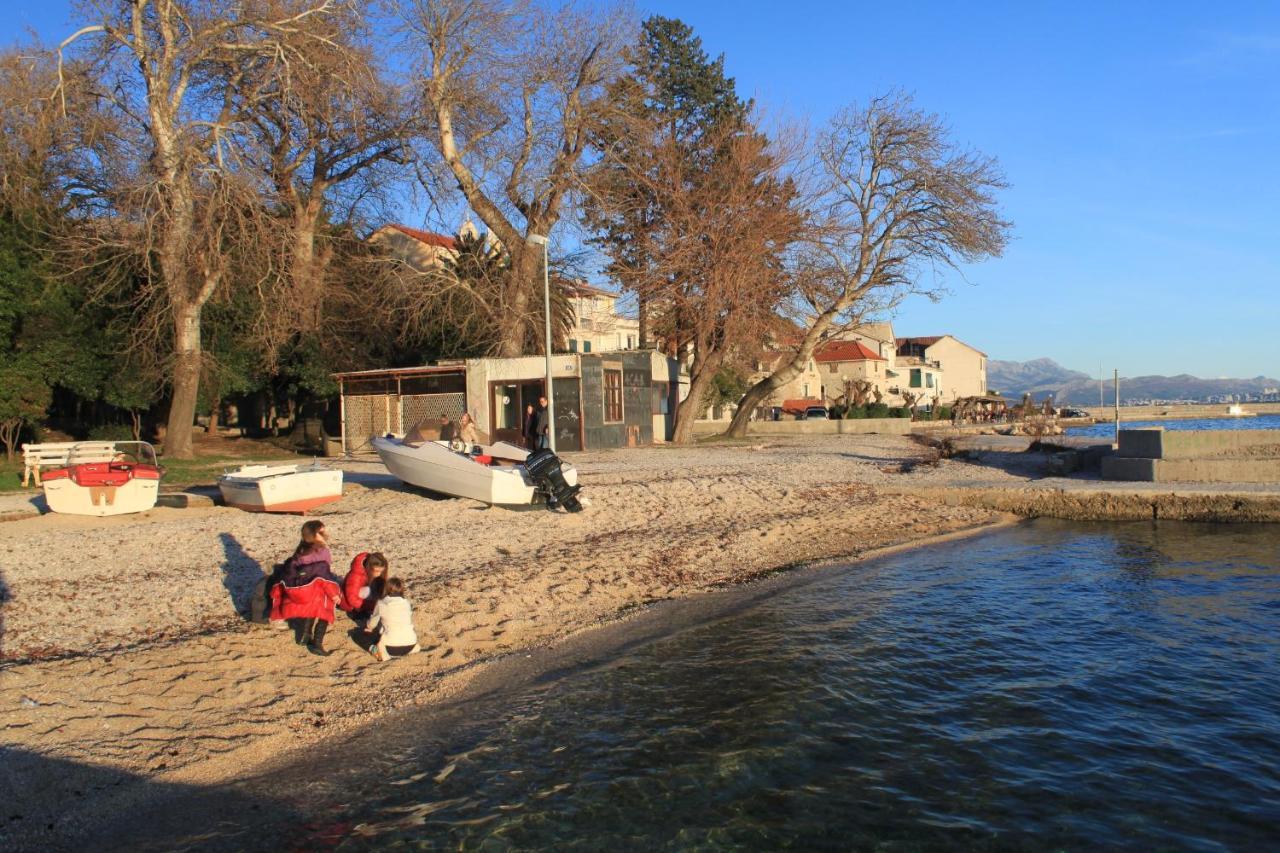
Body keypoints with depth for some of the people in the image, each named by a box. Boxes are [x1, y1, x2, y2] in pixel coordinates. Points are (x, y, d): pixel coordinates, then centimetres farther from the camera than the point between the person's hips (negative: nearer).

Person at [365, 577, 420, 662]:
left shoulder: (381, 604, 2)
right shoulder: (407, 603, 8)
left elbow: (372, 622, 16)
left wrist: (371, 628, 42)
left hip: (391, 647, -2)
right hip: (410, 646, 2)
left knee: (372, 646, 25)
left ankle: (383, 653, -4)